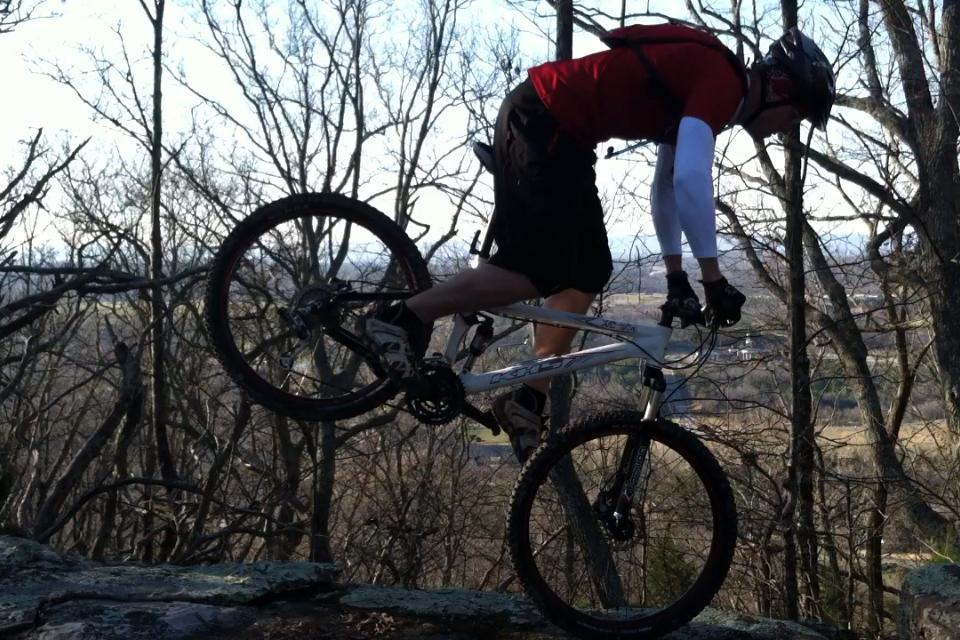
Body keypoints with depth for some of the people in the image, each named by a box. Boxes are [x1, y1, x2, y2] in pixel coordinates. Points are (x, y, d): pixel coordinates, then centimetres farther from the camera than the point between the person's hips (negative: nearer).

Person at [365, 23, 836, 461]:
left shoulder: (703, 85, 18)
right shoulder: (721, 81, -12)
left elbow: (668, 186, 23)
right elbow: (690, 179, -26)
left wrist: (676, 277, 21)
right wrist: (714, 279, -20)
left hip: (554, 132, 10)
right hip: (539, 124, -10)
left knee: (588, 272, 8)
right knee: (543, 272, -11)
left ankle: (527, 403, 12)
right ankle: (400, 318, -8)